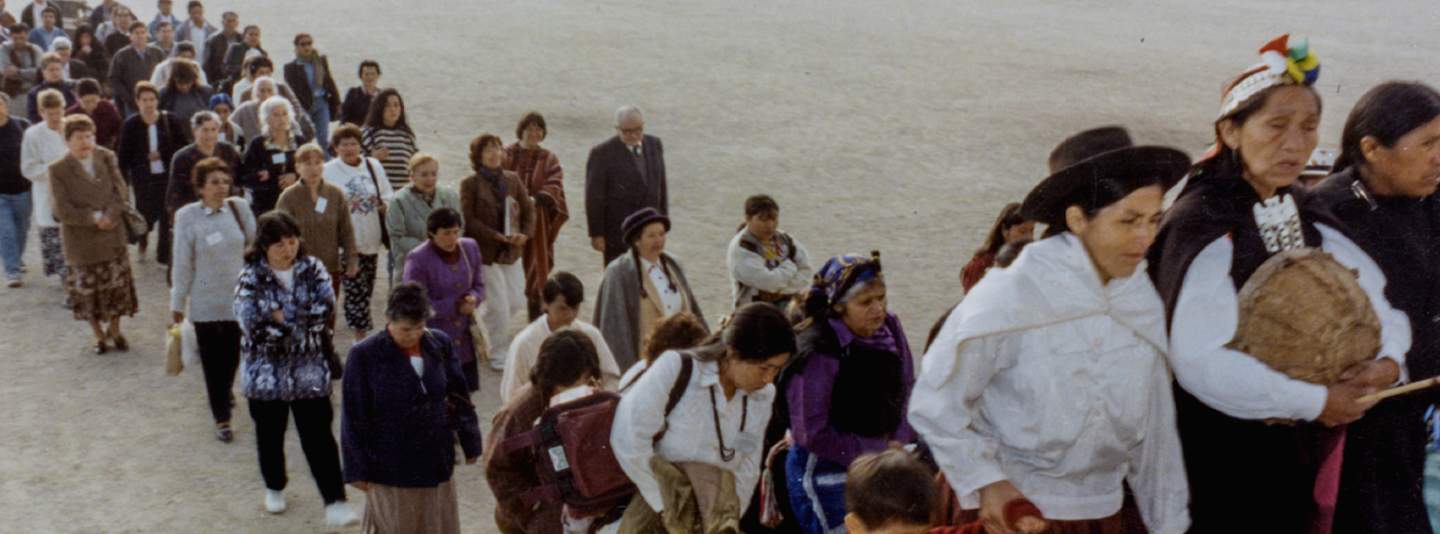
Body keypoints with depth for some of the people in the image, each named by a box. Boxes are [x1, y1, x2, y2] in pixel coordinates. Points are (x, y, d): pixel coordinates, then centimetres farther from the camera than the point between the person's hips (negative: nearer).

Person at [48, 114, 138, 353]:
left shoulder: (107, 158, 0)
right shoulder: (58, 170, -9)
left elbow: (121, 192, -3)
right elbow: (63, 211, -12)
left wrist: (109, 216, -18)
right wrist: (94, 218, -17)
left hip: (112, 236, 2)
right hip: (81, 241, -2)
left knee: (117, 284, 8)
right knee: (87, 289, 7)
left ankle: (114, 330, 28)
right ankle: (99, 335, 25)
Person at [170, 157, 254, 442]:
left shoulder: (240, 207, -5)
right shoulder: (187, 217, -11)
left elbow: (254, 247, 6)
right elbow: (182, 263, -6)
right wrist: (177, 303, -1)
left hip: (239, 297, 3)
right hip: (205, 301, -2)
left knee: (233, 354, 14)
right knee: (213, 360, 5)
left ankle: (224, 390, 46)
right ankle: (221, 418, 17)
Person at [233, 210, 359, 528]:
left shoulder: (313, 269, -2)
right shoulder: (251, 278, -9)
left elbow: (325, 308, -14)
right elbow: (252, 323, -21)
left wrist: (282, 316, -17)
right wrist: (302, 319, -15)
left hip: (309, 371, 0)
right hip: (265, 373, 0)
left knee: (319, 437, -2)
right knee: (270, 435, 17)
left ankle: (335, 503, -1)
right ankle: (274, 488, 41)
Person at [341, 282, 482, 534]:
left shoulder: (440, 344, -3)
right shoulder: (364, 355, -14)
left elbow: (459, 397, 6)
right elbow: (354, 417, -9)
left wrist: (470, 442, 9)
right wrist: (358, 470, -7)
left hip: (436, 462, 4)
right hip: (390, 469, -4)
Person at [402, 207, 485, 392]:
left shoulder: (470, 248, 0)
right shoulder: (418, 259, -17)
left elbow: (479, 285, 10)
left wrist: (473, 299, -14)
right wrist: (455, 307, -21)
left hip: (465, 337, 5)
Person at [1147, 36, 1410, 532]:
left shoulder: (1307, 216, 4)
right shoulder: (1200, 223, -20)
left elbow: (1378, 300, 5)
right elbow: (1199, 359, -30)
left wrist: (1389, 360, -16)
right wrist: (1316, 401, -23)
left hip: (1299, 446, 7)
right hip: (1218, 456, -7)